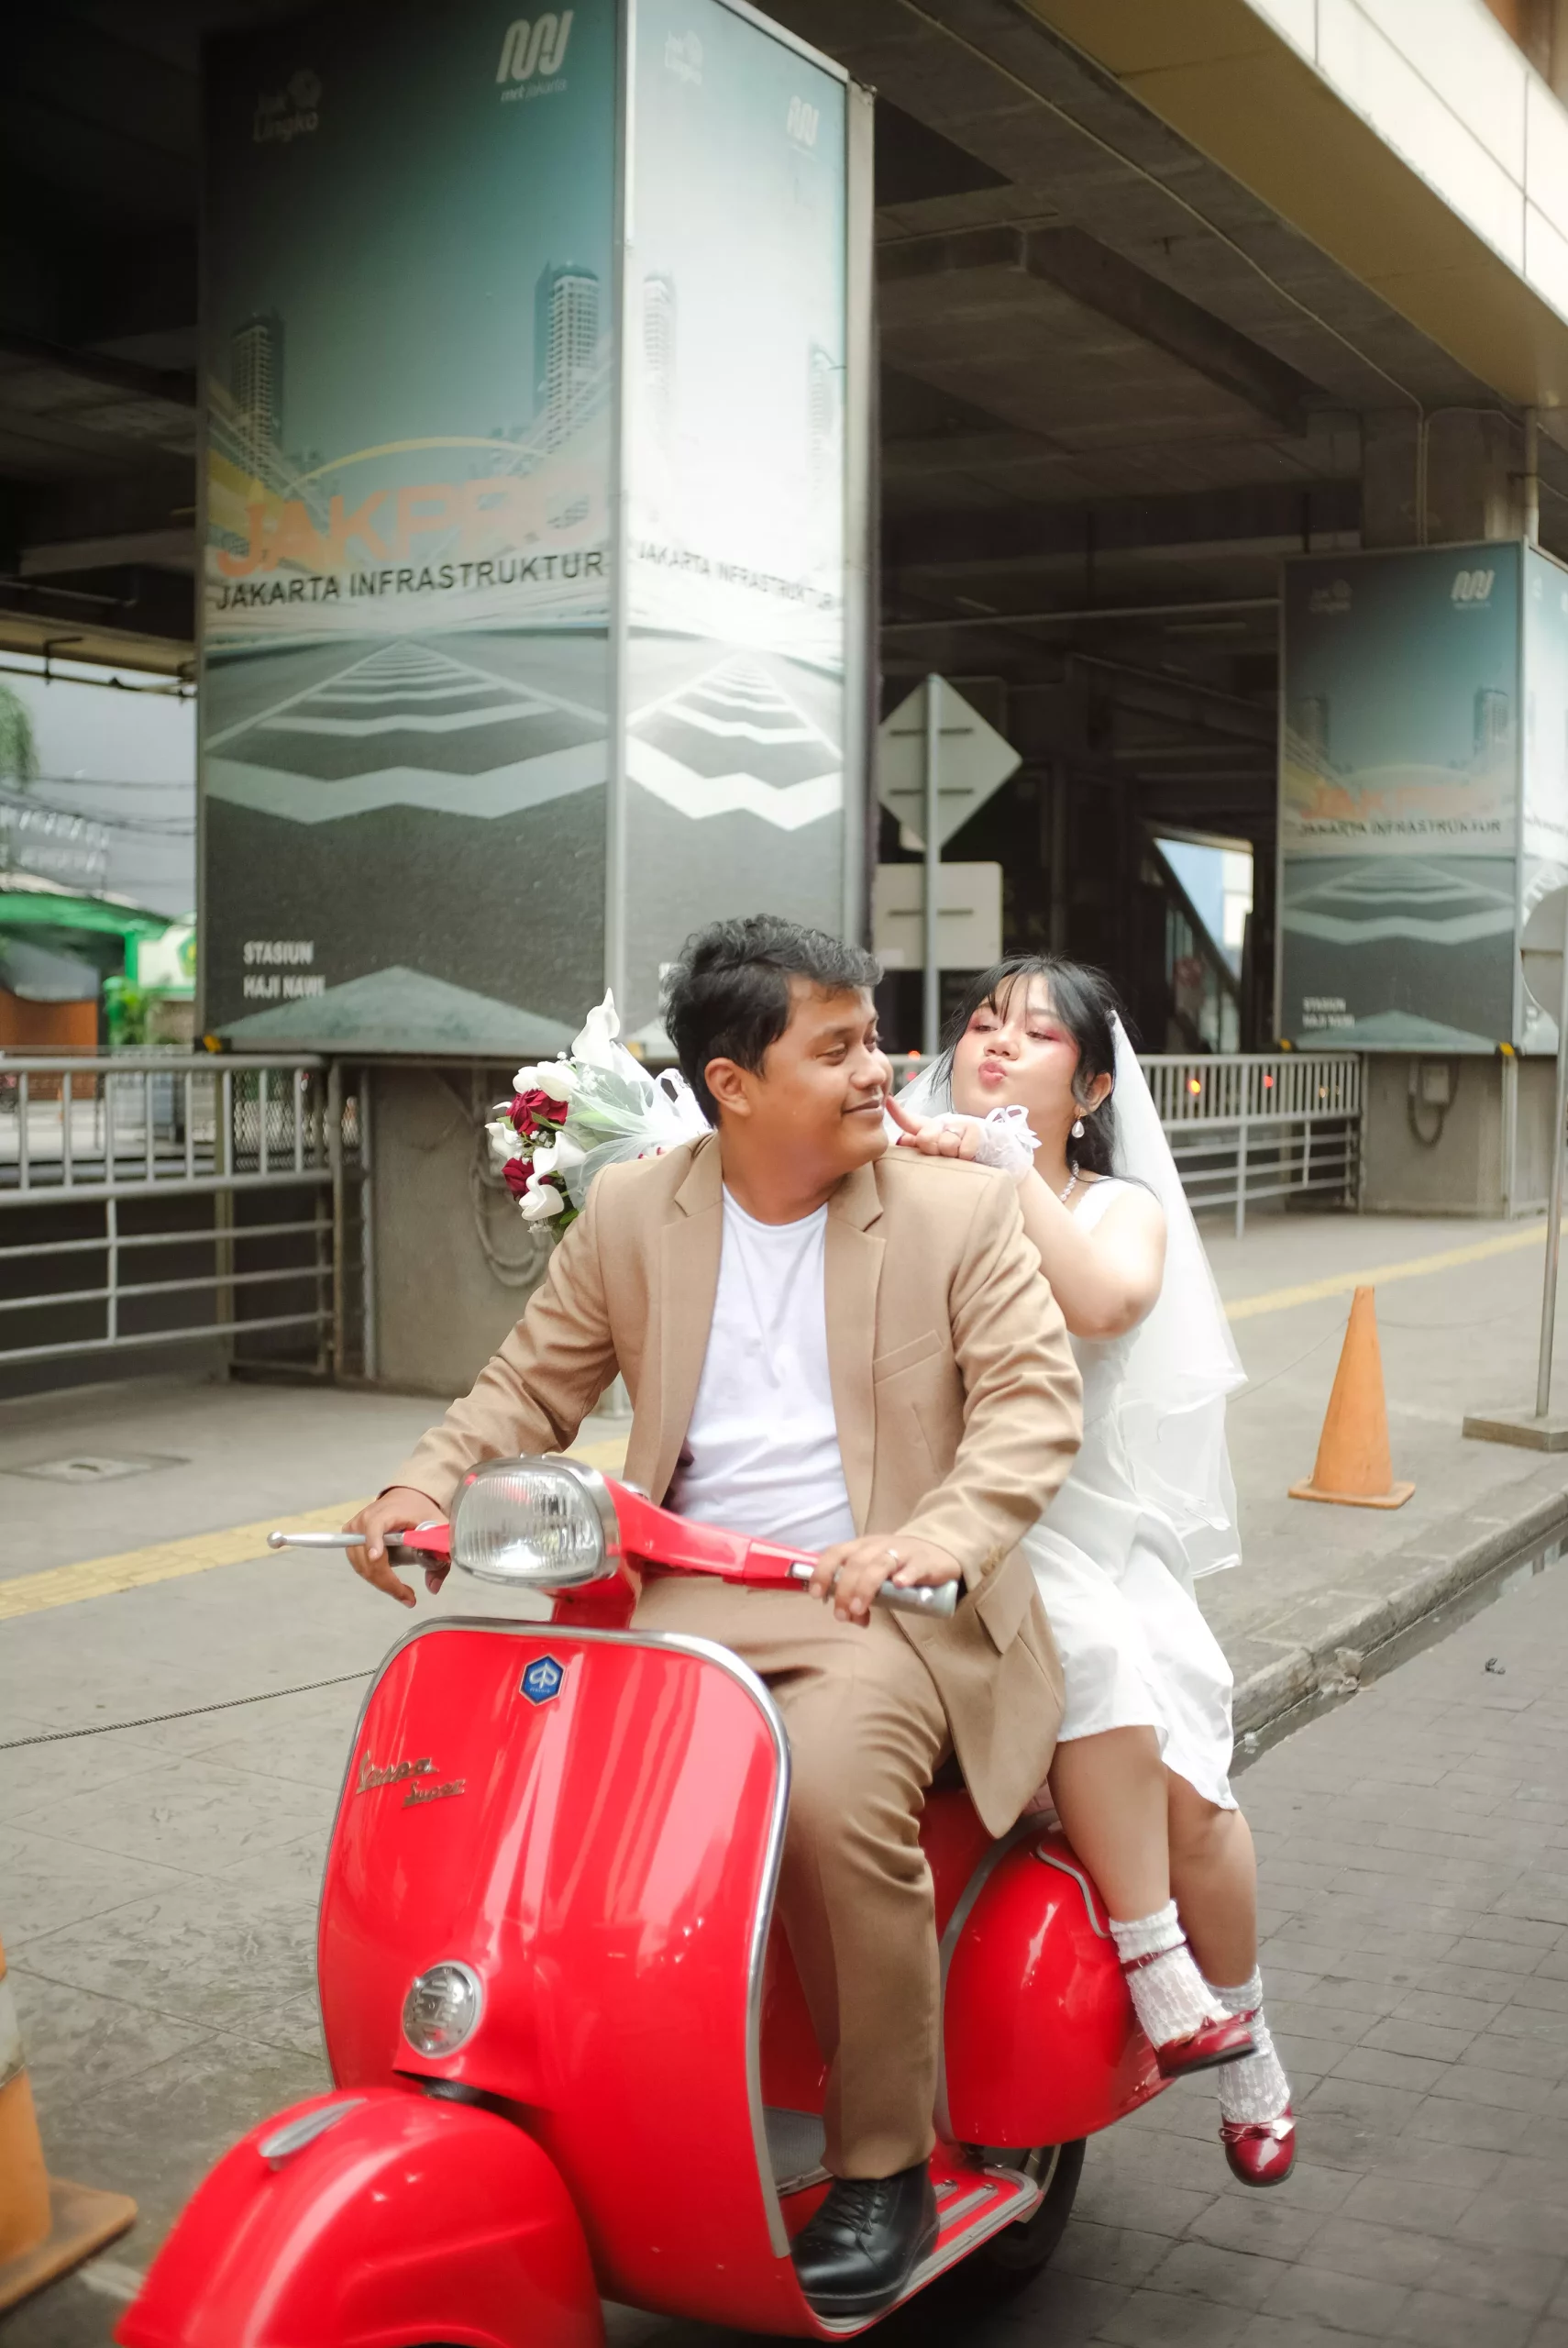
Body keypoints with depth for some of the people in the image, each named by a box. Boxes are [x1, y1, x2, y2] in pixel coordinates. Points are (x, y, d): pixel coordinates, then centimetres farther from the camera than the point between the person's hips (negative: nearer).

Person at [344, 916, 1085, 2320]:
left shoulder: (960, 1211, 1)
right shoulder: (632, 1216, 9)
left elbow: (1034, 1401, -5)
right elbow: (535, 1383, 13)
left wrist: (930, 1535, -24)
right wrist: (422, 1490, -5)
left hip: (885, 1604, -3)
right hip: (685, 1599, 4)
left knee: (834, 1786, -32)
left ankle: (884, 2167, -10)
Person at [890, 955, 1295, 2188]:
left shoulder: (1122, 1211, 12)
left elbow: (1102, 1302, -12)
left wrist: (1005, 1165, -17)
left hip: (1085, 1530, 2)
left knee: (1182, 1779, -14)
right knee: (1091, 1653, -31)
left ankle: (1244, 2039, 11)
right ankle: (1152, 1964, -18)